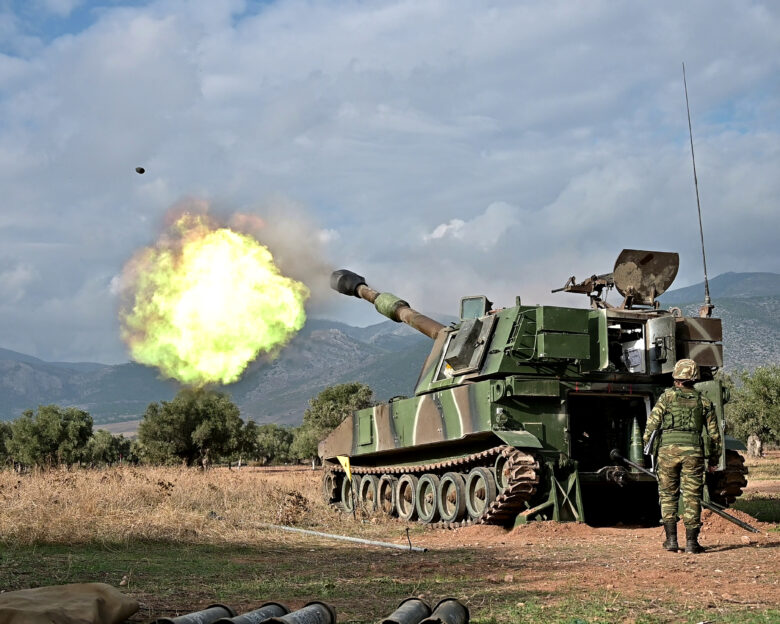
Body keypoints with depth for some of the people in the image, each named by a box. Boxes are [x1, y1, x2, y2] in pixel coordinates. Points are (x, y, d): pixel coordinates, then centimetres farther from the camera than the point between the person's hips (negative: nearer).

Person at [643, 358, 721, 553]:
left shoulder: (667, 396, 4)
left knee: (668, 495, 10)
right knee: (692, 497, 5)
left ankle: (671, 539, 7)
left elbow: (652, 423, -1)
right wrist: (714, 459, 21)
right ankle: (691, 541, 3)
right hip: (693, 451, 1)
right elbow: (714, 433, 13)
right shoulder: (704, 402, 11)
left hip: (668, 449, -1)